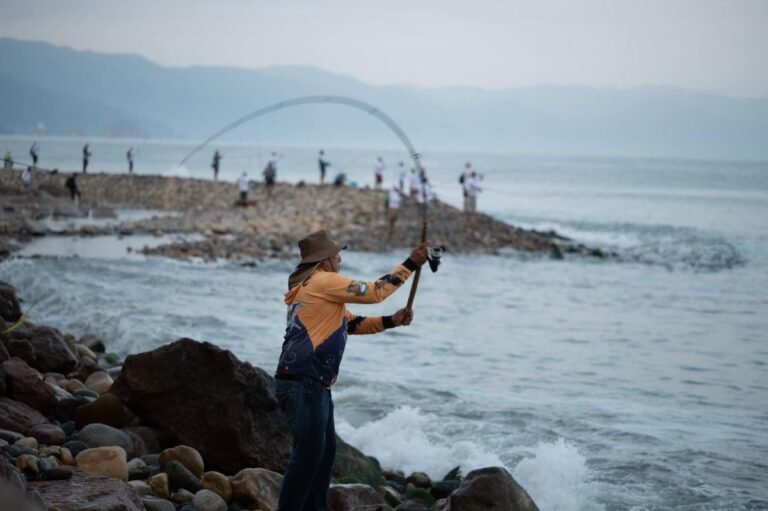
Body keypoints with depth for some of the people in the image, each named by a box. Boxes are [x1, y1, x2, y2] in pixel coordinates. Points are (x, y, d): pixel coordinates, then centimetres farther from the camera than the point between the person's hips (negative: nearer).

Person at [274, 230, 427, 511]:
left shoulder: (317, 289, 23)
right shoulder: (323, 281, -8)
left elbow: (351, 324, 24)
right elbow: (374, 292, -7)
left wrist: (390, 321, 11)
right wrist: (410, 264, 0)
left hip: (311, 384, 11)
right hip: (304, 384, -11)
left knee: (324, 451, 14)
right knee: (308, 452, -13)